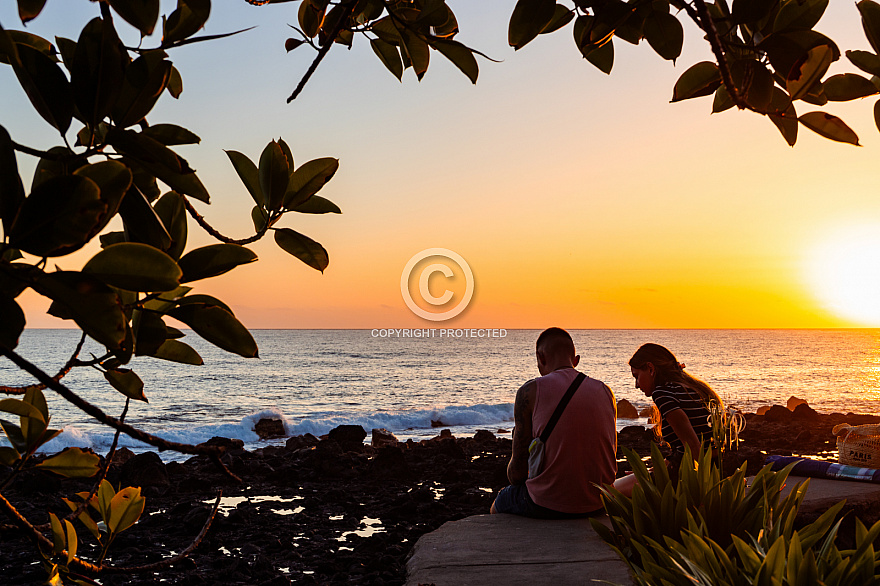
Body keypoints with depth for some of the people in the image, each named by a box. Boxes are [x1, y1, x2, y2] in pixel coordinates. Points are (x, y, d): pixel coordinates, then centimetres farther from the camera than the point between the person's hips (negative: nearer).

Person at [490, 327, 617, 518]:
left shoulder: (530, 391, -9)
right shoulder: (606, 392, 4)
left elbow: (517, 470, -7)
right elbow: (610, 462, 11)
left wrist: (515, 479, 16)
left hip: (547, 506, -5)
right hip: (597, 506, 5)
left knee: (499, 504, 28)